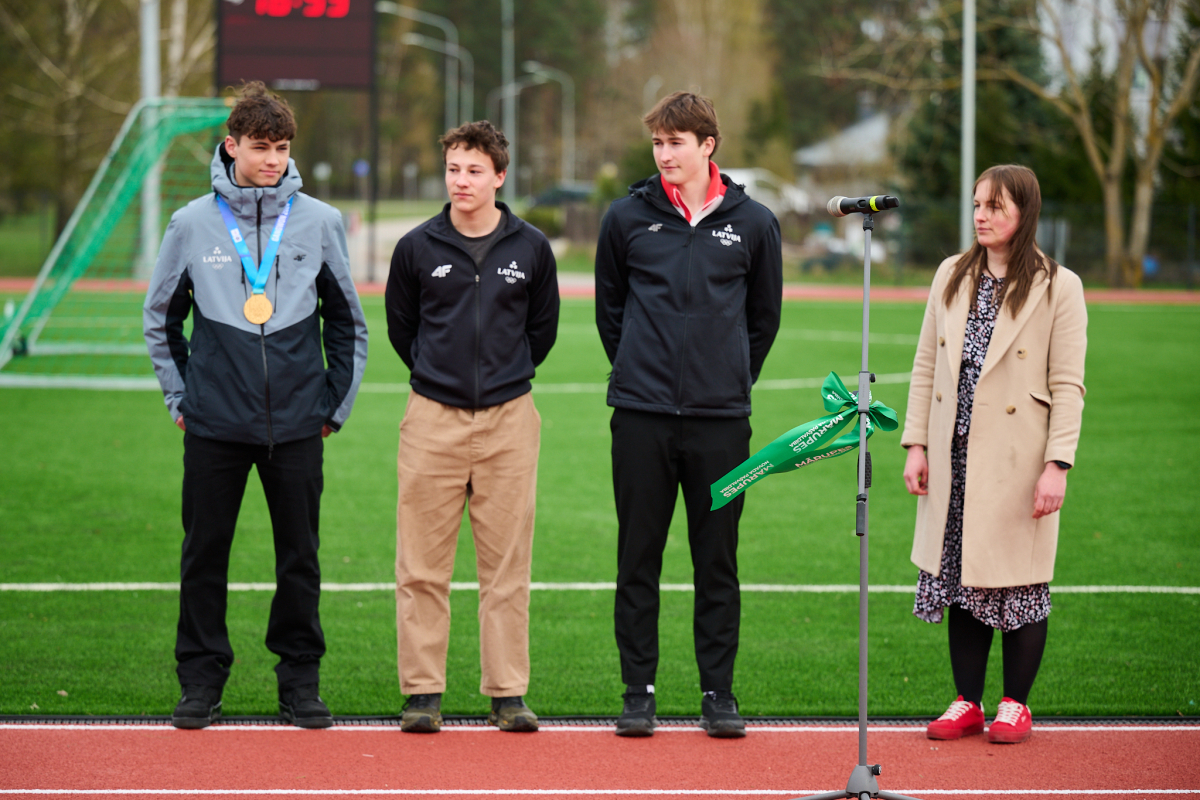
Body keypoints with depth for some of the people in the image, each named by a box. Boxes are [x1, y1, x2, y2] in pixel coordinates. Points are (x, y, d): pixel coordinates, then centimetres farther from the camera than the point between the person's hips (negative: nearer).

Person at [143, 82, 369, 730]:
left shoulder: (319, 222, 3)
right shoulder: (193, 223, 2)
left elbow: (347, 323, 11)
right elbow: (160, 317, 12)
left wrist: (336, 404, 7)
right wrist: (180, 396, 7)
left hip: (297, 424, 0)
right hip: (213, 425, 0)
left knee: (300, 556, 5)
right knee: (204, 554, 4)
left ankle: (301, 680, 15)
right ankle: (200, 680, 13)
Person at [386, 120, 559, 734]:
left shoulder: (530, 249, 3)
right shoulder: (418, 247, 1)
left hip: (508, 418, 0)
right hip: (433, 419, 0)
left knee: (508, 564, 2)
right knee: (423, 566, 0)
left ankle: (508, 694, 7)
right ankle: (422, 692, 5)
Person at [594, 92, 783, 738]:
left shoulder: (752, 223, 4)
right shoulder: (627, 218, 3)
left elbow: (765, 315, 14)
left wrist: (731, 378, 11)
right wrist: (638, 370, 12)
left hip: (721, 418, 0)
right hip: (642, 417, 0)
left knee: (718, 563, 4)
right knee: (638, 559, 3)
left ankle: (719, 693, 11)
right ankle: (638, 693, 9)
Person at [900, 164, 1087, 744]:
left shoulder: (1057, 287, -4)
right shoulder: (952, 276, 10)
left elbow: (1067, 386, -6)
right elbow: (926, 366, 12)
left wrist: (1057, 465, -13)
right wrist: (915, 445, 6)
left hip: (1017, 457, -4)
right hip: (956, 457, 4)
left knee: (1018, 578, 1)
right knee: (959, 578, 7)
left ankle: (1015, 704, 14)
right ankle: (967, 703, 16)